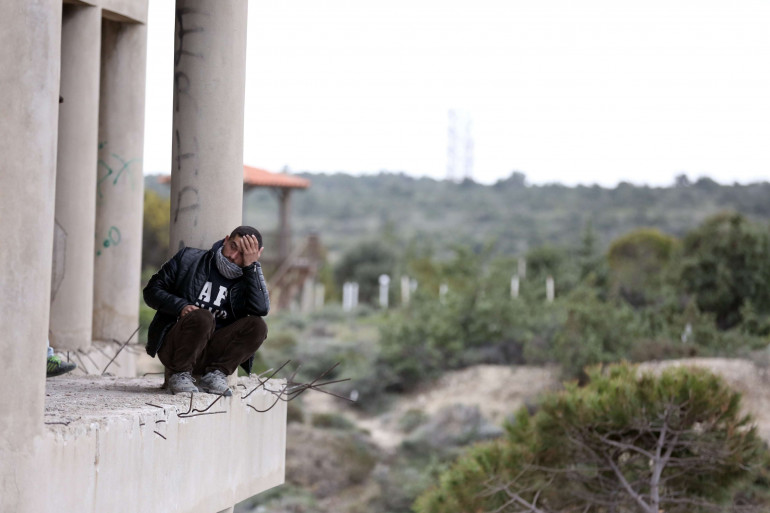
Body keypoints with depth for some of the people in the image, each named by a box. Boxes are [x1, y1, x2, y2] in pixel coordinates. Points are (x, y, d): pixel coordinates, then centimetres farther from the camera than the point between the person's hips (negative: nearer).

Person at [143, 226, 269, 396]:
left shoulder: (248, 278, 8)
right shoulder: (188, 259, 5)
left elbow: (261, 309, -13)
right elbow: (152, 291, 4)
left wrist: (250, 266, -15)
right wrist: (180, 306, -14)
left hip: (212, 353, 2)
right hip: (172, 347, -2)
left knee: (257, 326, -20)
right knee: (202, 317, -34)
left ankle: (214, 374, -15)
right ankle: (179, 375, -16)